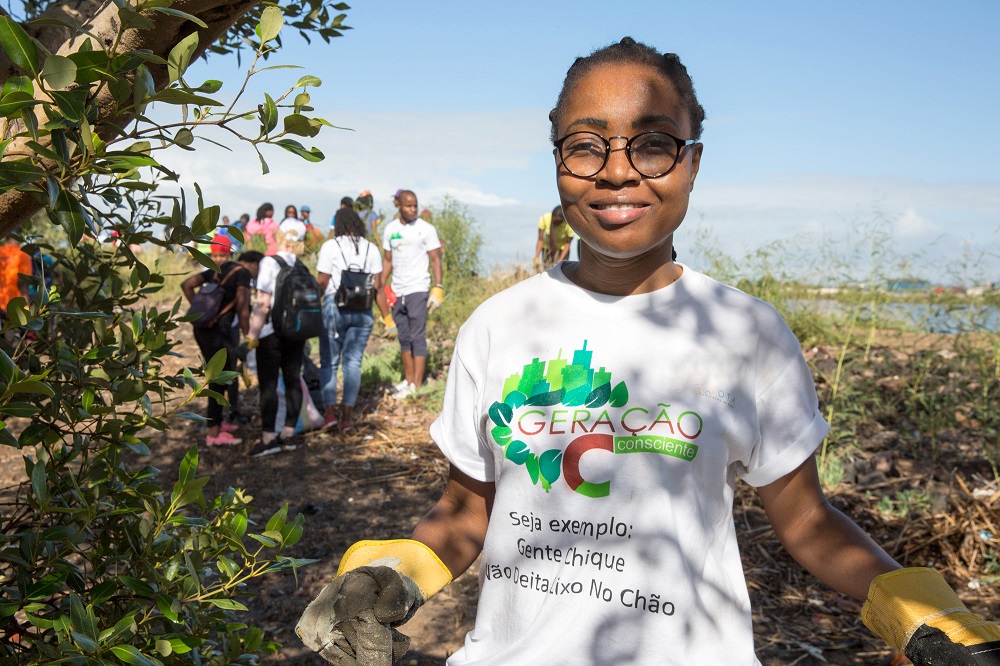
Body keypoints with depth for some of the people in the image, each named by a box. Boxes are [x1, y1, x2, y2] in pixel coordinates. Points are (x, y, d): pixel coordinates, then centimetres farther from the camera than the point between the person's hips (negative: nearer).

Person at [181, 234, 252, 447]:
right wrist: (248, 336, -7)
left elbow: (186, 285, 8)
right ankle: (214, 433, 2)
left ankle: (216, 421, 32)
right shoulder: (242, 273, -7)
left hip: (202, 328, 8)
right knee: (219, 379, -1)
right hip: (218, 330, -8)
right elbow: (242, 307, -12)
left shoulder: (214, 272, 14)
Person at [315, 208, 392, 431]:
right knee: (353, 362, 7)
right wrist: (387, 317, 10)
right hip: (363, 311, 3)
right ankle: (347, 413, 5)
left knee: (329, 362, 8)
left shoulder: (330, 246, -3)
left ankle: (330, 410, 0)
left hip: (334, 308, -2)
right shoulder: (371, 249, 6)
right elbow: (378, 287, 4)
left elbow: (321, 283, -6)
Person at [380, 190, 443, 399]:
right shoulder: (390, 229, 9)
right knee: (403, 338, 11)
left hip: (418, 290, -5)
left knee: (417, 338, -5)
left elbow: (435, 259, -4)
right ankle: (408, 380, 20)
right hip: (397, 291, 5)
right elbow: (387, 260, 15)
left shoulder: (426, 229, -3)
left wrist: (438, 287, -13)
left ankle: (416, 386, -4)